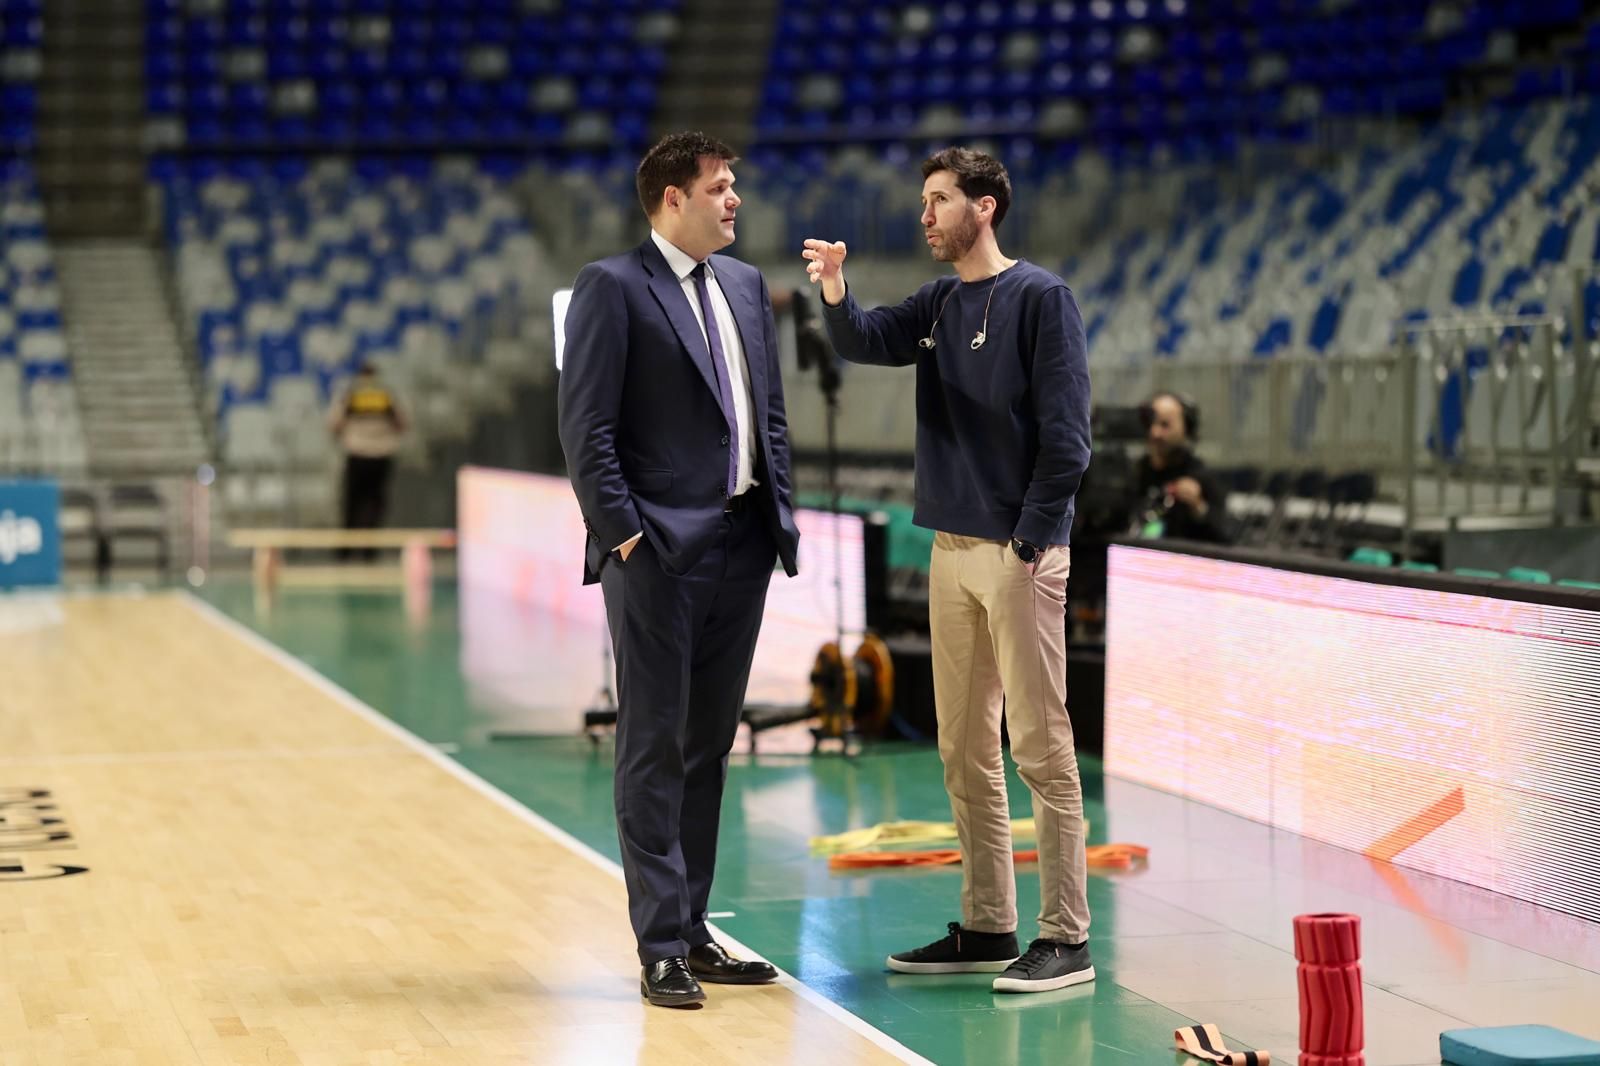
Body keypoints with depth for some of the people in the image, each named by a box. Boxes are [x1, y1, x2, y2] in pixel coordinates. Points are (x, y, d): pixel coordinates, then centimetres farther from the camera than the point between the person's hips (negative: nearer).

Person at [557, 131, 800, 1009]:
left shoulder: (747, 285, 15)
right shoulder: (612, 287, -6)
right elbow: (585, 426, -11)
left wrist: (780, 513, 9)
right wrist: (622, 531, -15)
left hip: (740, 545, 7)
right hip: (659, 551, -7)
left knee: (710, 743, 12)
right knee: (654, 747, -1)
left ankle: (692, 929, 20)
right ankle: (661, 947, 3)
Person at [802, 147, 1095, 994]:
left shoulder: (1039, 297, -7)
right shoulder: (938, 304, 15)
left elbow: (1066, 431, -12)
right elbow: (865, 343, 3)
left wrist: (1031, 540, -15)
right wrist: (835, 294, -17)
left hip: (1019, 551, -7)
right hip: (952, 548, 8)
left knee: (1039, 745, -6)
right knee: (965, 748, 11)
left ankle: (1065, 939, -1)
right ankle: (985, 927, 20)